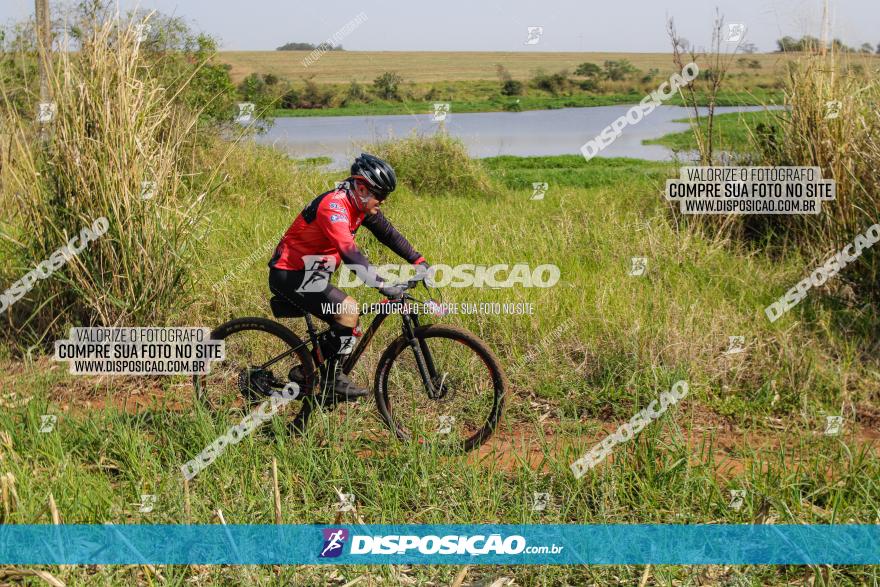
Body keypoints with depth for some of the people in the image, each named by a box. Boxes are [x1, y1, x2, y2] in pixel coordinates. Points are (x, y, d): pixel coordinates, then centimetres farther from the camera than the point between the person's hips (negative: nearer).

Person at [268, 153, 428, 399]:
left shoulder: (361, 205, 2)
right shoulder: (334, 206, -27)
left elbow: (388, 233, 7)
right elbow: (349, 252, -38)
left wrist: (419, 261, -3)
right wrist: (383, 286, -44)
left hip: (308, 273, 10)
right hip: (289, 275, -10)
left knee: (347, 326, 6)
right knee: (349, 309, -22)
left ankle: (304, 373, 17)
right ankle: (333, 375, -9)